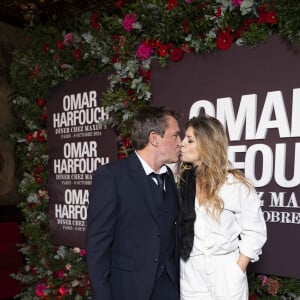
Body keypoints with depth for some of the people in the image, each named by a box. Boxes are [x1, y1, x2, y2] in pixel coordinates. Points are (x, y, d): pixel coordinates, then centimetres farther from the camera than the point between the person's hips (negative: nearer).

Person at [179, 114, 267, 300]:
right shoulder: (182, 180, 0)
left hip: (224, 274, -4)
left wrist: (237, 271, -10)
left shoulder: (234, 184, -12)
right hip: (189, 274, 4)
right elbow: (178, 226, 3)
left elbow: (255, 232, -8)